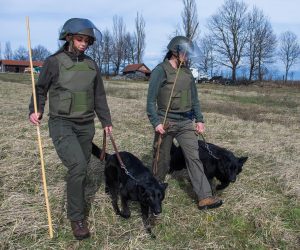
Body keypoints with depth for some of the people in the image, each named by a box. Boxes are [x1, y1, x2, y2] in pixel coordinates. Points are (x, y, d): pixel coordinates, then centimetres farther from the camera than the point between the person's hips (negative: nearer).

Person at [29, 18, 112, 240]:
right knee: (78, 165, -19)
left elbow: (99, 96, 16)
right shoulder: (54, 62, -4)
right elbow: (40, 89, 4)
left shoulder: (91, 65, 9)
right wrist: (36, 110, -14)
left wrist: (106, 120, 18)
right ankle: (77, 217, -3)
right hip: (62, 123, -5)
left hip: (86, 125, 5)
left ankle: (78, 203, 36)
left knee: (82, 168, 11)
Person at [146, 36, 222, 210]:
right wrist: (156, 122, -17)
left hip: (186, 123, 4)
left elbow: (194, 98, 15)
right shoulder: (161, 71, -8)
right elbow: (151, 99, -10)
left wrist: (199, 119, 10)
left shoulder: (187, 72, 9)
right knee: (162, 159, 9)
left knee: (194, 158, -3)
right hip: (166, 122, -4)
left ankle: (205, 198, -2)